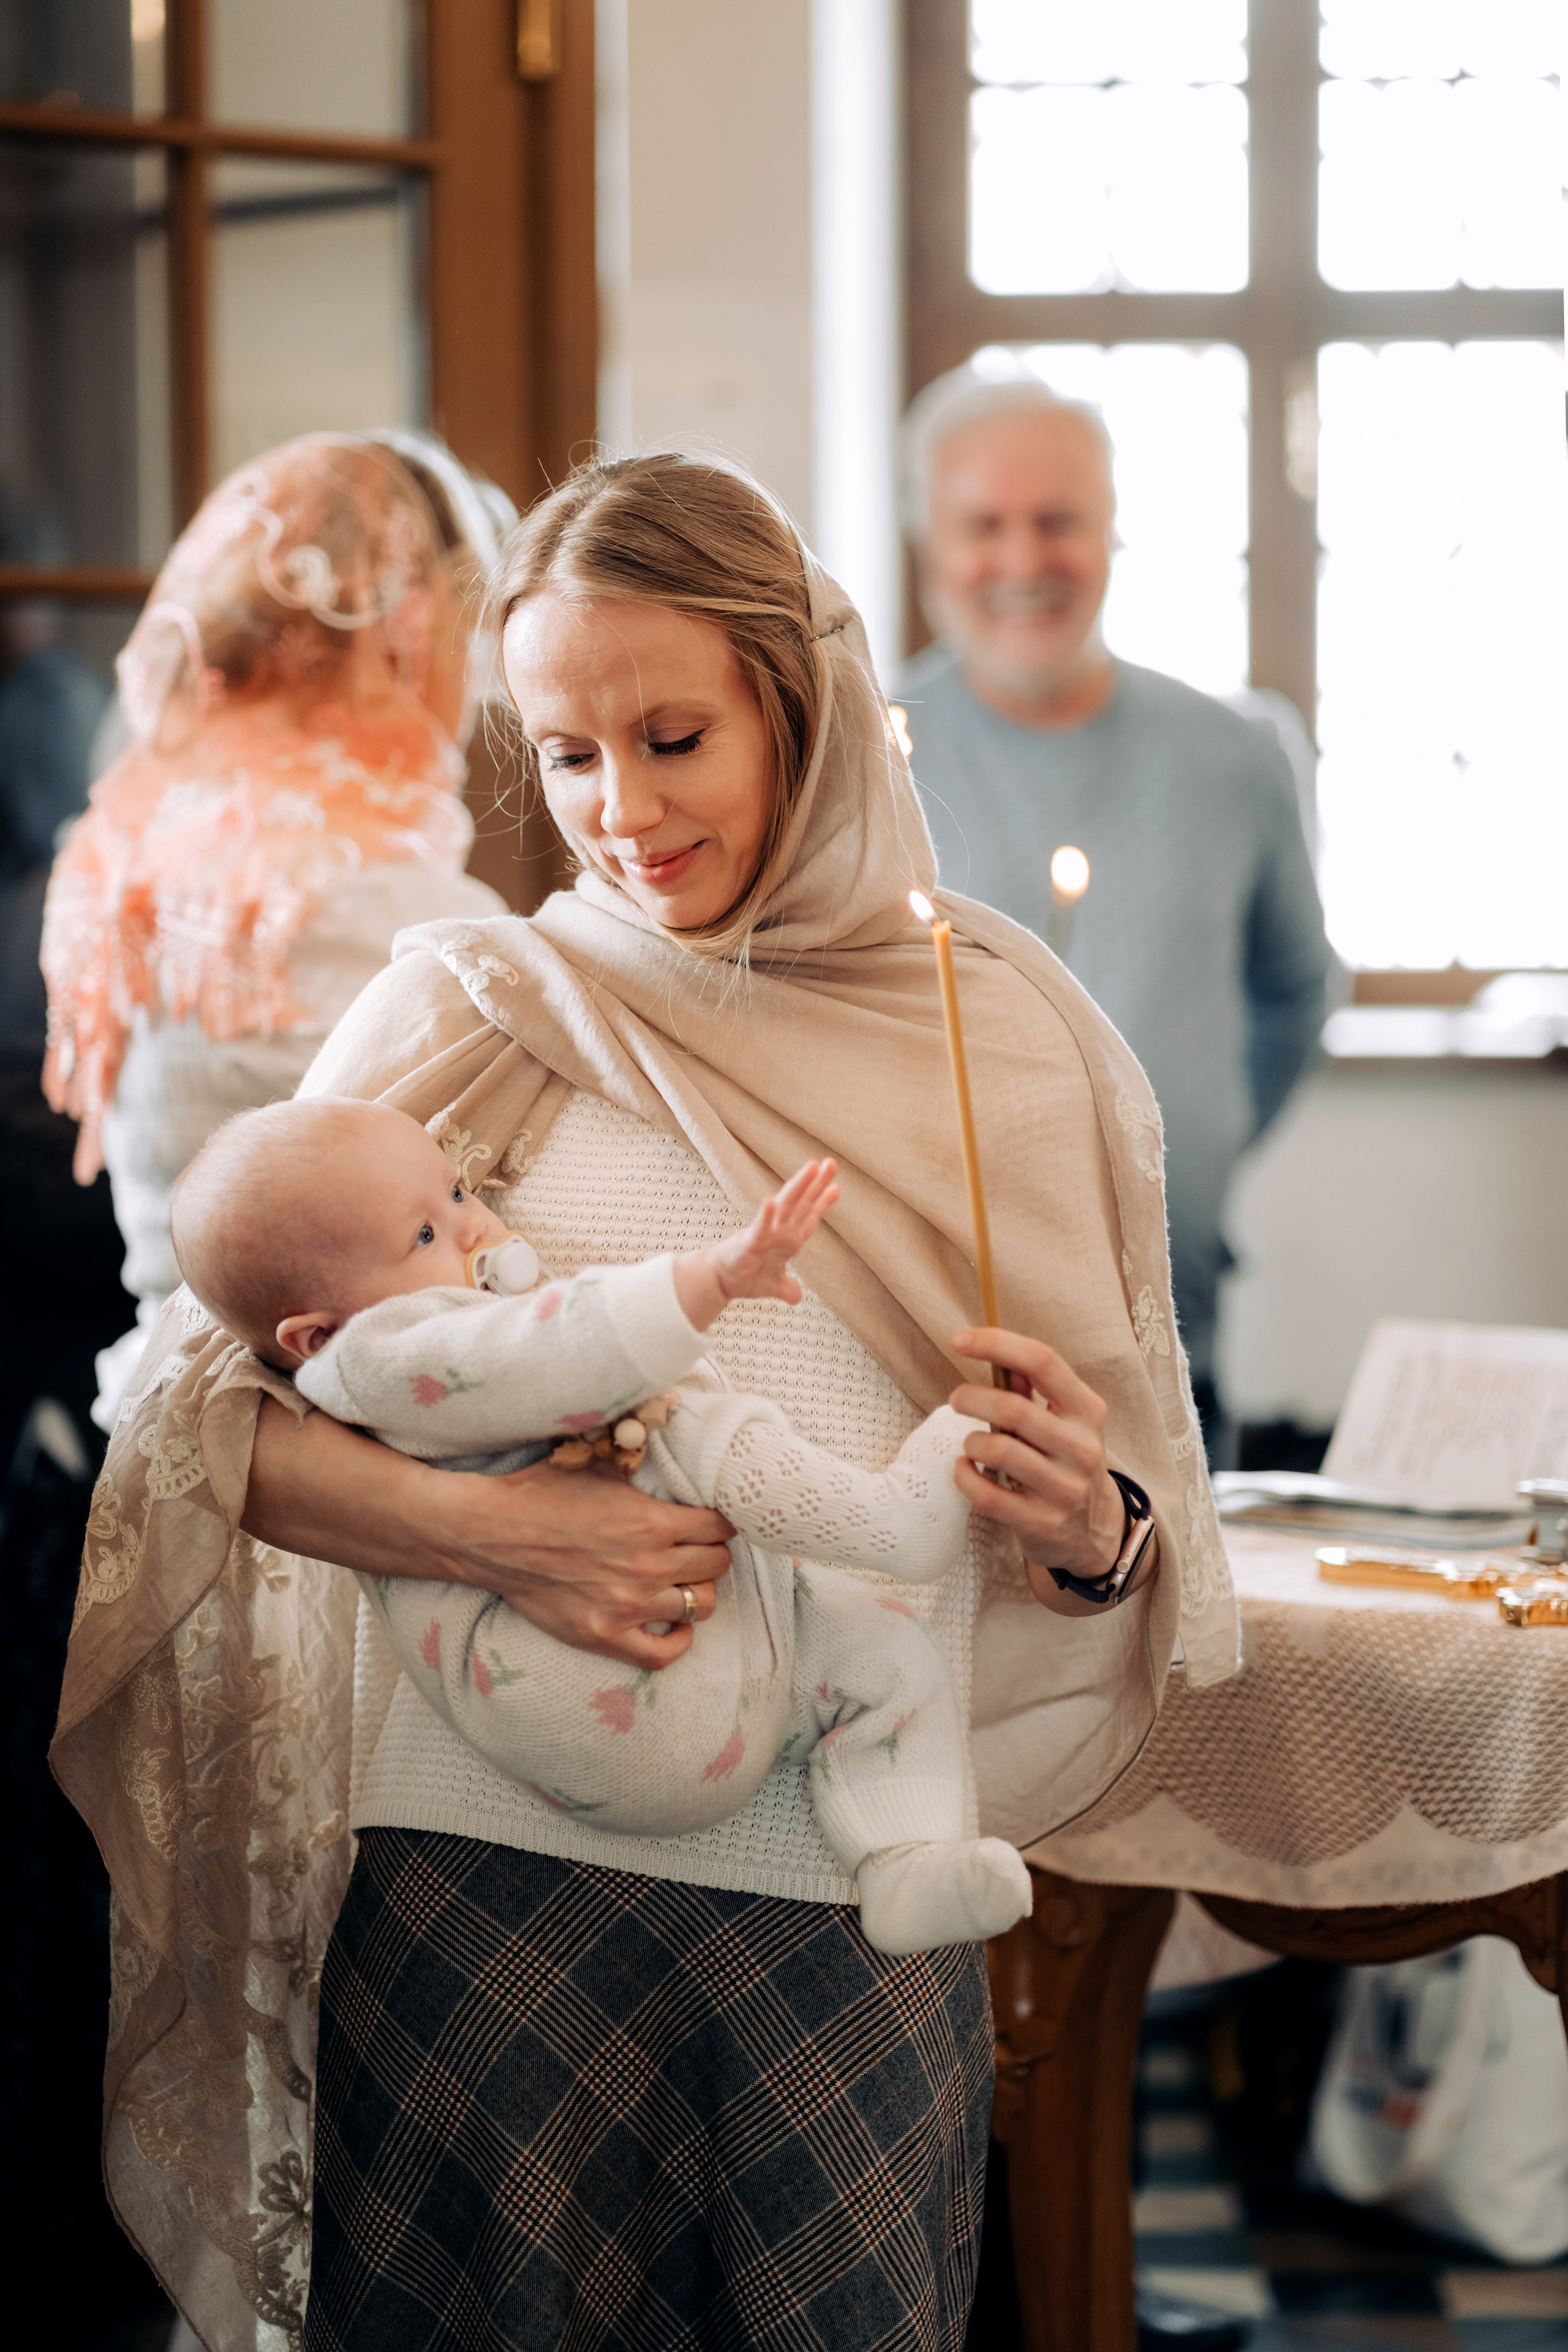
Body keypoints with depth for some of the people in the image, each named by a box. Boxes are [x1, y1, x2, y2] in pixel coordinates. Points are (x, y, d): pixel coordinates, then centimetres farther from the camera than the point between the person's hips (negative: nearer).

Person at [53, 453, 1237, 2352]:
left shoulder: (1022, 1048, 7)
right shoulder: (465, 1014, 3)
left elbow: (1148, 1546, 13)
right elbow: (191, 1403, -1)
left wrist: (1088, 1535, -10)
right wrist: (479, 1525, -18)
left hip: (859, 1909, 1)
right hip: (488, 1877, -1)